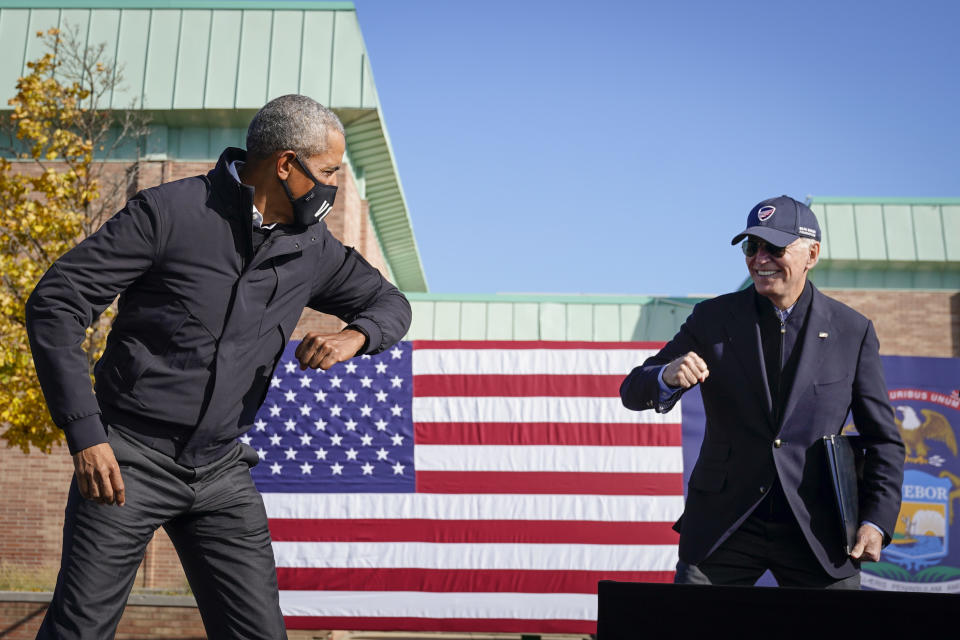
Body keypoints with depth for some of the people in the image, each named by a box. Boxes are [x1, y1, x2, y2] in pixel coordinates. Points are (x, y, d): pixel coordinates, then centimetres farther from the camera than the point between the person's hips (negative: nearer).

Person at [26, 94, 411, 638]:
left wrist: (355, 336, -6)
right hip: (130, 458, -4)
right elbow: (55, 302, -11)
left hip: (222, 472, 5)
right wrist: (85, 432, -17)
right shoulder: (170, 211, -11)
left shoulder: (310, 247, 6)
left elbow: (389, 302, 19)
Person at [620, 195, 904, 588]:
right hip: (723, 526, 0)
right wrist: (668, 377, -24)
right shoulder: (712, 319, 1)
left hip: (818, 533, 1)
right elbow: (632, 392, -1)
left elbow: (883, 438, 7)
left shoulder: (852, 331, 2)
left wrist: (876, 521, -5)